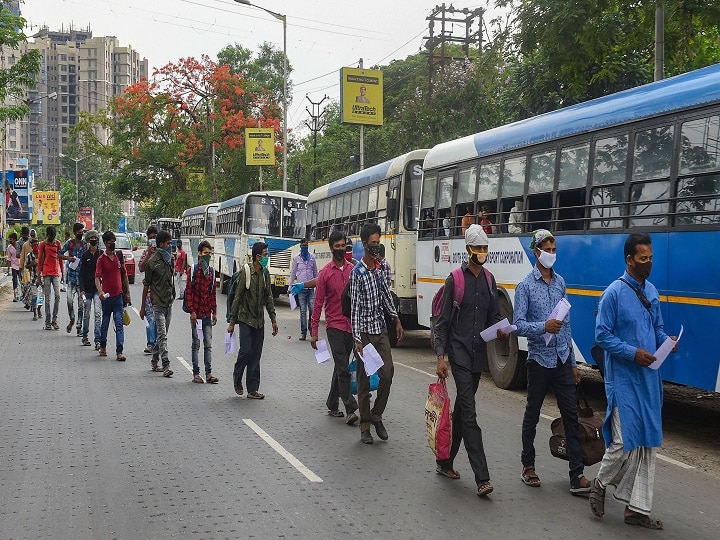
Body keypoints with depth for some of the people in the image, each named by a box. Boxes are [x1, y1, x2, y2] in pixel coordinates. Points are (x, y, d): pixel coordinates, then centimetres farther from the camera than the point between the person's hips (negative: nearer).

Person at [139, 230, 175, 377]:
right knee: (162, 335, -11)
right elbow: (146, 285, -4)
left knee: (163, 334, 13)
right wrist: (143, 307, -1)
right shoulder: (152, 262, -9)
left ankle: (154, 361, 26)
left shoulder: (170, 259, 10)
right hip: (158, 303, -7)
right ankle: (166, 365, -14)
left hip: (169, 302, 7)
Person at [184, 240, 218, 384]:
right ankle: (196, 373, 7)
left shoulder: (211, 271, 11)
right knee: (196, 344, 2)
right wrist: (192, 311, -13)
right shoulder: (192, 270, -4)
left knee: (208, 344, 4)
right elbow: (188, 292, -7)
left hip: (207, 314, 5)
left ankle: (208, 373, 6)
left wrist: (214, 312, 10)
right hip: (196, 313, -4)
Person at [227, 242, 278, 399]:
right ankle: (237, 378, 16)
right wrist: (232, 322, -9)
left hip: (259, 321, 5)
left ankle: (252, 389, 9)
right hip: (246, 319, -5)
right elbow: (237, 297, -9)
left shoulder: (265, 273, 6)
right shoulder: (245, 272, -11)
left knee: (256, 355, 4)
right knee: (246, 351, -11)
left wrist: (273, 319, 11)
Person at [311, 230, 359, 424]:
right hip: (334, 326, -4)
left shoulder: (353, 269, 7)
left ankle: (332, 405, 24)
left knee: (341, 368, 12)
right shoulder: (325, 273, -3)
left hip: (351, 326, 4)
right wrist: (314, 333, -3)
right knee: (343, 369, -9)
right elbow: (318, 304, -1)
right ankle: (351, 409, -9)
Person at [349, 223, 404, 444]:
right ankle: (365, 425, 13)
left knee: (387, 373, -2)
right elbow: (355, 308, -15)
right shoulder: (357, 273, -12)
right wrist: (357, 340, -19)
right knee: (364, 380, 2)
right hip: (364, 332, -5)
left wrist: (396, 320, 15)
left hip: (381, 330, 5)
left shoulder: (381, 268, 7)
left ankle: (376, 415, 17)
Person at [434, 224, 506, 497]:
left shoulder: (489, 280, 11)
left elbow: (494, 316, 17)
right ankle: (482, 477, -14)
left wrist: (500, 330, -6)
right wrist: (440, 356, -12)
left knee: (461, 410, 14)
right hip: (459, 353, -6)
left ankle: (445, 461, 28)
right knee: (469, 415, -11)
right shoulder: (455, 280, -6)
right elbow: (442, 321, -6)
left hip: (479, 354, 6)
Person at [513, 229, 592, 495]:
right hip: (540, 359, -4)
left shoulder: (560, 282, 10)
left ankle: (576, 474, 0)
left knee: (571, 415, 0)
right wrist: (543, 327, -28)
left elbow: (566, 324, 13)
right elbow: (519, 325, -10)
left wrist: (573, 363, 14)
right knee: (532, 414, 9)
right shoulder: (526, 286, -6)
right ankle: (528, 466, 24)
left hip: (562, 360, 4)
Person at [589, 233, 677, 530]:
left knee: (648, 443, 8)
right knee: (625, 441, -7)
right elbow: (602, 336, -11)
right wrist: (633, 353, -19)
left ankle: (637, 508, 16)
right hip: (624, 379, -7)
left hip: (650, 378, 7)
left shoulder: (651, 291, 9)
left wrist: (667, 341, -3)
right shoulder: (614, 293, -11)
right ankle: (600, 484, 22)